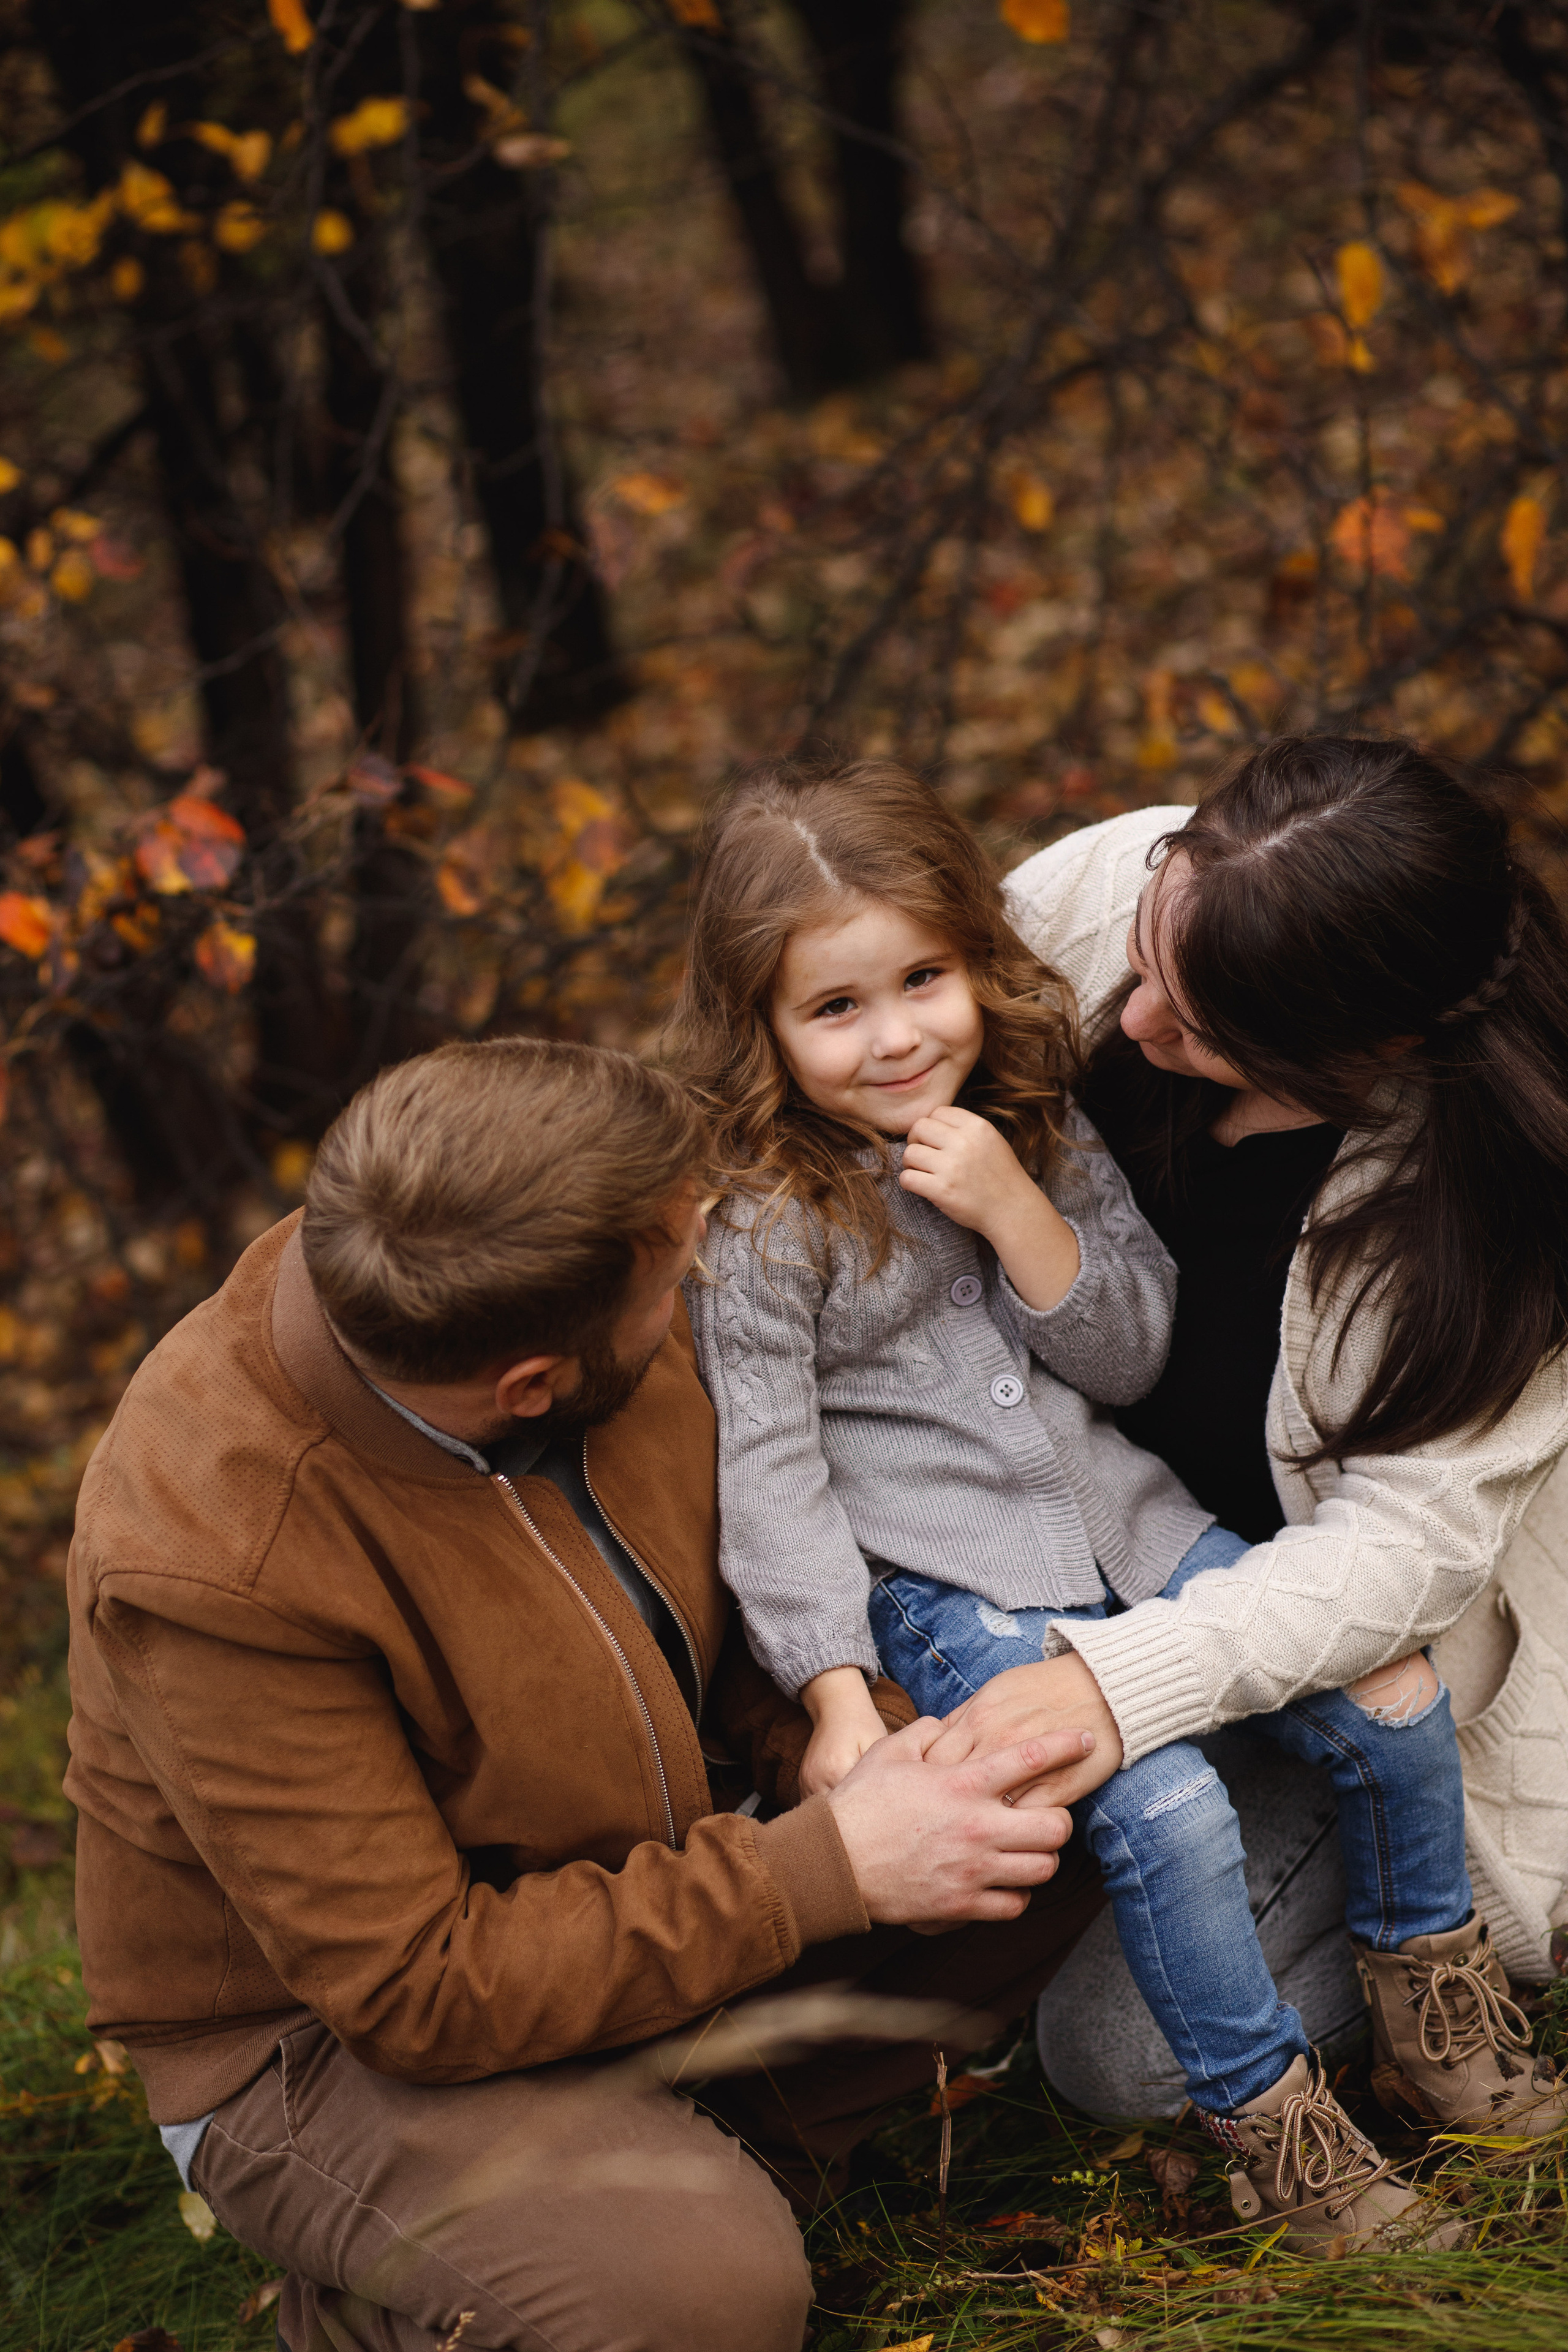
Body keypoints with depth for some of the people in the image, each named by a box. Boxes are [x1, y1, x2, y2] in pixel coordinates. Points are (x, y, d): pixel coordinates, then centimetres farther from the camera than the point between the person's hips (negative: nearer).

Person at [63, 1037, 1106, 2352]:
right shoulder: (216, 1561, -34)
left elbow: (718, 1600, 7)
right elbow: (420, 1992, -30)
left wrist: (857, 1744, -13)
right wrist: (827, 1870, -29)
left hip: (631, 1894, 7)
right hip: (332, 2039, -7)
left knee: (1067, 1805, -4)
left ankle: (755, 2148, 1)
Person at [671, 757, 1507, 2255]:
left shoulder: (1034, 1123, 3)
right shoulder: (761, 1218, -13)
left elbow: (1130, 1355, 3)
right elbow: (767, 1470, -12)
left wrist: (1015, 1210, -15)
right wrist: (837, 1695, -20)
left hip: (1113, 1512, 6)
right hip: (939, 1580, -6)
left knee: (1396, 1704, -2)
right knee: (1165, 1809, -25)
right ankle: (1268, 2119, -2)